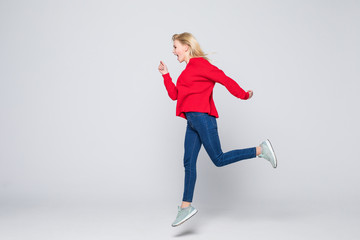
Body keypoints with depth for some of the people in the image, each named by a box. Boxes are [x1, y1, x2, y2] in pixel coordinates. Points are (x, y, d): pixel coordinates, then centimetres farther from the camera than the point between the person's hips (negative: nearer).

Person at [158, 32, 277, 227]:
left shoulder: (200, 64, -6)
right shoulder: (188, 70, 21)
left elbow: (225, 79, -8)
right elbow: (174, 95, 21)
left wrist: (244, 95, -2)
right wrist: (165, 75, 16)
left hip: (202, 117, -9)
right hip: (193, 122, 9)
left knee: (218, 159, -7)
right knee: (188, 162, 6)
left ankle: (261, 150, 3)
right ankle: (186, 207, 10)